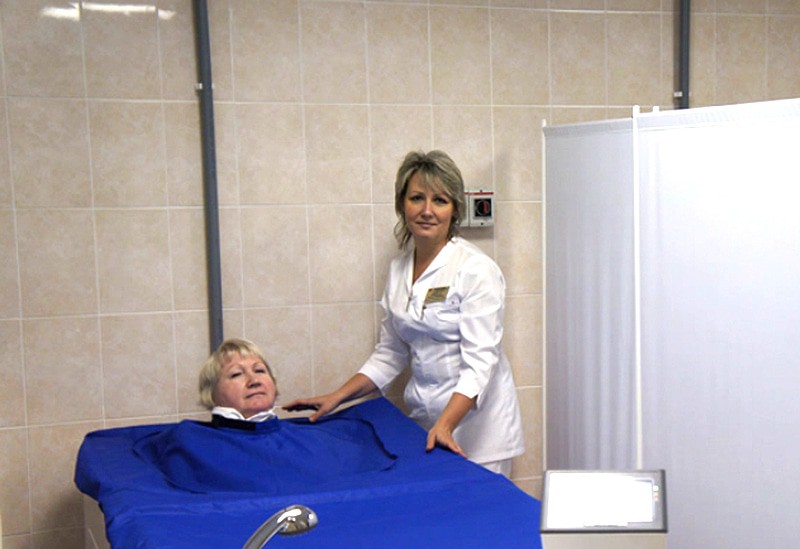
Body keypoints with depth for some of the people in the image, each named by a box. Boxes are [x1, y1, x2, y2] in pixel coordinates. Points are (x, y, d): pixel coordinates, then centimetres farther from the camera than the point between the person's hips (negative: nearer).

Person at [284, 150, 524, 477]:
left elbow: (480, 362, -17)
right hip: (423, 419, 5)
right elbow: (390, 353, 14)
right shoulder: (399, 269, 8)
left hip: (474, 422, -5)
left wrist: (445, 425, -29)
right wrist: (336, 398, 6)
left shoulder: (476, 270, -12)